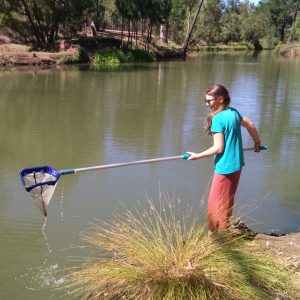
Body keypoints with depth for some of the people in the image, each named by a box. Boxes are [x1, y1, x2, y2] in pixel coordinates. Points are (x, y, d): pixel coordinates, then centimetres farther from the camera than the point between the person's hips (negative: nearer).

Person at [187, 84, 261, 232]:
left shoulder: (218, 118, -18)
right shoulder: (233, 112, 6)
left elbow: (218, 148, -18)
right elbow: (251, 125, 19)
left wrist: (198, 155, -10)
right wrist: (257, 142, 34)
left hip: (225, 167, -9)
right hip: (236, 165, 9)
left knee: (216, 205, 3)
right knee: (226, 202, 19)